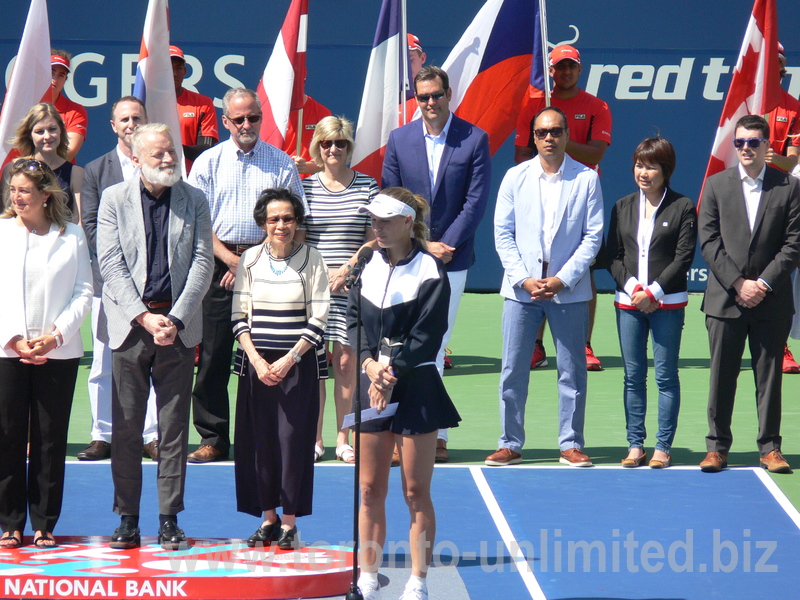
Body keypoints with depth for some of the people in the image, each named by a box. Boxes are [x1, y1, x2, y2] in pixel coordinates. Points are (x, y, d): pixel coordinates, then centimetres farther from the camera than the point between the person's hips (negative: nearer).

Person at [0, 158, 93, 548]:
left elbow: (84, 292, 3)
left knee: (51, 439, 2)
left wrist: (56, 336, -9)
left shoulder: (72, 236, 4)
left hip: (58, 351, 0)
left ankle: (45, 524, 9)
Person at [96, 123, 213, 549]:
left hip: (177, 325, 1)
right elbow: (112, 266, -3)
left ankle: (170, 519, 7)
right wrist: (144, 317, -14)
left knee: (174, 427, 2)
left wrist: (175, 319, -11)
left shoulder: (194, 201, 6)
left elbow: (202, 264, 1)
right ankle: (127, 519, 8)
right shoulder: (114, 200, 3)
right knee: (126, 427, 1)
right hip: (129, 323, -1)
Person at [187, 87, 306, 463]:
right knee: (213, 355, -1)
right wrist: (232, 260, -9)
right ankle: (213, 440, 5)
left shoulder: (281, 164, 7)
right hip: (220, 262, 0)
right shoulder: (208, 163, 8)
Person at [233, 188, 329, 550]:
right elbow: (239, 316, 4)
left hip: (299, 363, -2)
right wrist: (257, 360, -8)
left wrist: (289, 359, -11)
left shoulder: (312, 260, -1)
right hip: (257, 362, 2)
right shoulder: (250, 260, 5)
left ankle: (289, 521, 2)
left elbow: (318, 319, -2)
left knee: (293, 438, -5)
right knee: (259, 439, 2)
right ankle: (268, 517, 12)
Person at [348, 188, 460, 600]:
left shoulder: (430, 271, -7)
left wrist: (392, 374, -16)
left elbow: (425, 337, -11)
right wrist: (370, 364, -8)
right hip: (372, 383, 5)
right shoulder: (368, 266, 9)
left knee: (416, 492, 0)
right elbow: (354, 321, 8)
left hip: (415, 387, -5)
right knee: (370, 489, 7)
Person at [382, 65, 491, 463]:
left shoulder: (474, 140, 0)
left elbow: (476, 201, -4)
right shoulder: (399, 139, 5)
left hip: (451, 260, -1)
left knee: (434, 348, 4)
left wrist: (445, 245, -11)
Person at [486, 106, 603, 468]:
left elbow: (592, 236, -1)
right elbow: (502, 234, 4)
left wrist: (562, 280, -9)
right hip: (521, 288, 1)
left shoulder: (586, 179, 1)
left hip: (569, 289, -1)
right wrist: (523, 279, -7)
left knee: (572, 371, 2)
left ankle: (571, 445, 10)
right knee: (513, 370, 1)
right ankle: (510, 445, 8)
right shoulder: (515, 177, 5)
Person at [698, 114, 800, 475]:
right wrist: (738, 283, -9)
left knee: (769, 375, 4)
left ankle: (770, 448, 10)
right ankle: (717, 447, 10)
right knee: (722, 375, 3)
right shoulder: (717, 185, 6)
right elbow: (709, 242, 1)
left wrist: (764, 283, -10)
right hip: (725, 297, 1)